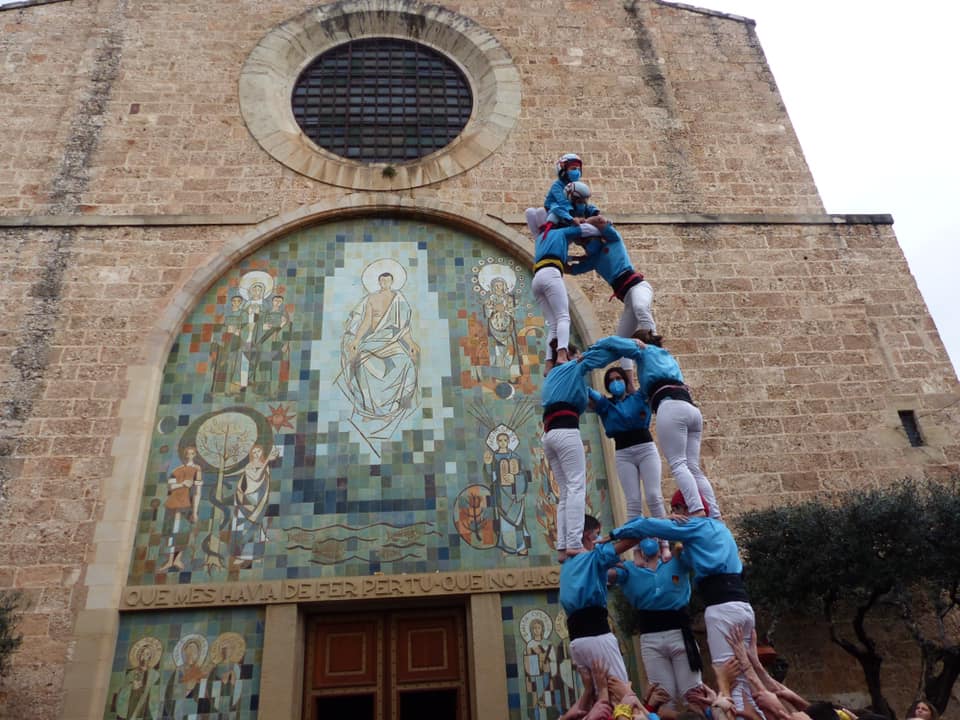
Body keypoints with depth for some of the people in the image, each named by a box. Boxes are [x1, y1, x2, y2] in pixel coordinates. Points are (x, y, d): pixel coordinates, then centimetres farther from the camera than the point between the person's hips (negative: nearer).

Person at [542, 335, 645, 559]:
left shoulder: (551, 377, 31)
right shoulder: (574, 367, 12)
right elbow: (604, 348, 10)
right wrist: (633, 346, 20)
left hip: (549, 435, 7)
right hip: (566, 431, -7)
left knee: (566, 492, 5)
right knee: (577, 487, -11)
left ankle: (562, 547, -3)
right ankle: (574, 545, -20)